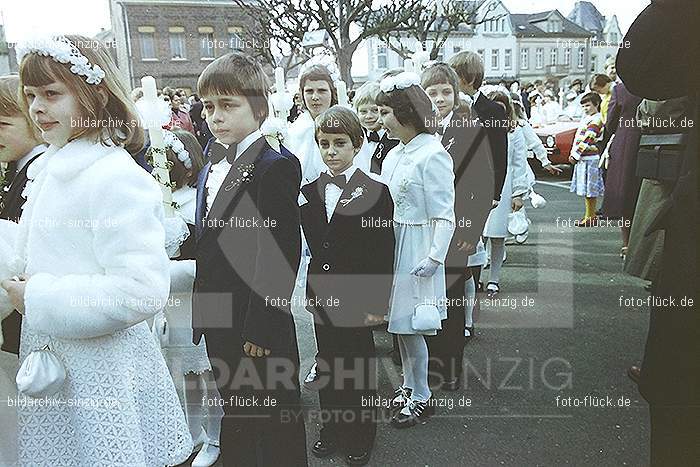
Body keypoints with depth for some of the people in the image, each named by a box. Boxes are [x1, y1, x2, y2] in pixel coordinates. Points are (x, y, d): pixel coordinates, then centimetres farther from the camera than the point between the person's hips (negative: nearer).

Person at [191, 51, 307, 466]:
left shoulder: (276, 168, -16)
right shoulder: (211, 167, 12)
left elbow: (281, 254, -20)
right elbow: (207, 249, 14)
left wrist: (260, 330, -19)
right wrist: (202, 313, 12)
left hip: (262, 330, -8)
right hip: (220, 324, 8)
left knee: (276, 426, 10)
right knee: (235, 417, 24)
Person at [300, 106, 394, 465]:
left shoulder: (375, 192, -10)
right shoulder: (309, 192, 5)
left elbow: (384, 254, -10)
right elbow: (310, 246, 10)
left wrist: (378, 304, -11)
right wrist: (309, 291, 9)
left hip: (357, 298, -4)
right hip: (322, 297, 5)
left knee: (359, 366, 11)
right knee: (328, 364, 16)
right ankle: (331, 429, 36)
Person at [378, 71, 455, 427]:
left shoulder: (432, 154, -15)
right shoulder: (394, 155, 9)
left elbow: (445, 216, -16)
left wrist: (434, 257, -21)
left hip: (417, 247, -8)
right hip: (393, 243, 8)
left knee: (409, 324, 1)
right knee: (399, 322, 16)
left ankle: (421, 398, 20)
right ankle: (408, 385, 34)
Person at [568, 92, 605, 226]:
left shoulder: (596, 120, -12)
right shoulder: (586, 119, 19)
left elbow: (586, 140, -18)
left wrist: (575, 155, -16)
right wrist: (573, 154, 10)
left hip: (590, 158, -9)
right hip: (583, 158, 9)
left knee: (590, 190, -5)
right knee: (587, 190, 13)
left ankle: (590, 217, 1)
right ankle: (590, 215, 21)